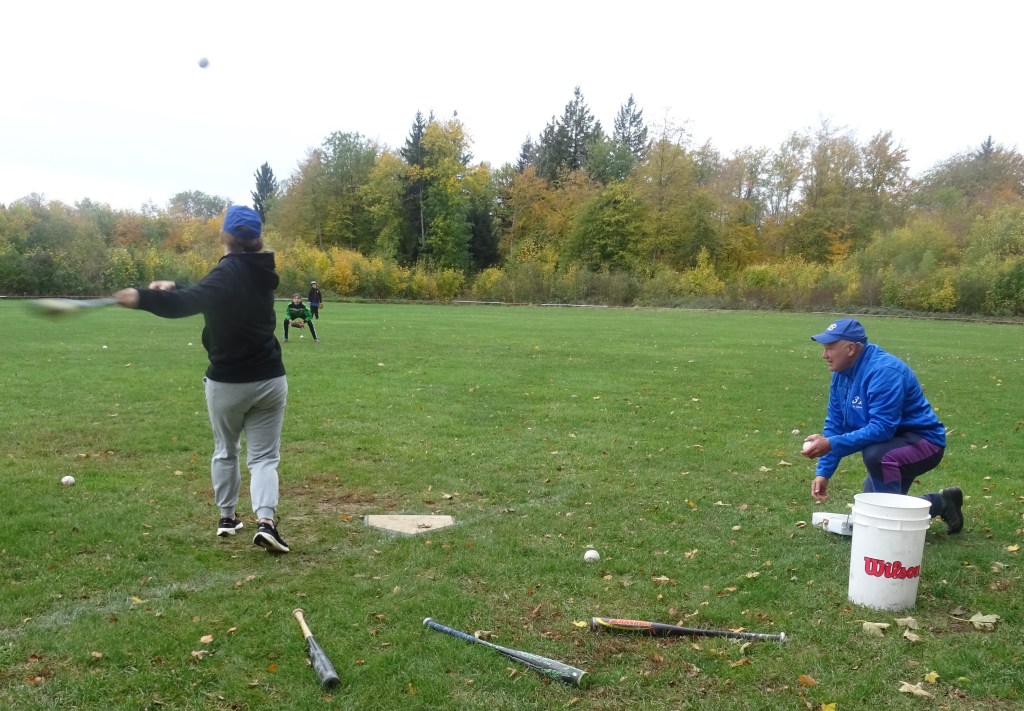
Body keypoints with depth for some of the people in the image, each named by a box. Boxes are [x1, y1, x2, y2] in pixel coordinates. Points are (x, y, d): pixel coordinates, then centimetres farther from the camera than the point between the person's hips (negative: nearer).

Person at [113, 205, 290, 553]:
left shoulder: (227, 273, -15)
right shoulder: (259, 272, 7)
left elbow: (190, 302, -33)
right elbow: (206, 295, 10)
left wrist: (144, 297, -43)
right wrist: (173, 287, -4)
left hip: (227, 382, -4)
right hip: (268, 380, 4)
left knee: (225, 450, 18)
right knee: (264, 456, 4)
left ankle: (227, 517, 30)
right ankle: (265, 521, -14)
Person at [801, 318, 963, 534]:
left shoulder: (883, 371, -28)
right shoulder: (841, 373, -1)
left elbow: (881, 428, -34)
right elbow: (834, 425, 2)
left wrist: (831, 444, -38)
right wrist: (823, 472, -5)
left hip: (922, 441, -9)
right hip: (891, 445, 9)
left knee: (875, 455, -39)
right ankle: (941, 503, 26)